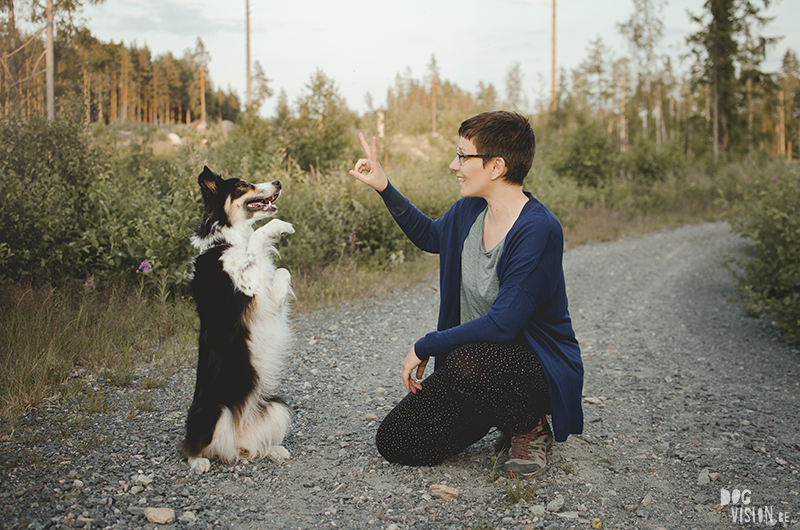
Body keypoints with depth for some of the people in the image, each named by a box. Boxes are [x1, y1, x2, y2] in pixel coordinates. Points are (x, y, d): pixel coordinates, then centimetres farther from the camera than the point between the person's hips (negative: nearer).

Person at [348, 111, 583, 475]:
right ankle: (503, 410, 17)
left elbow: (502, 324, -29)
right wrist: (383, 187, 15)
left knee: (468, 362, -39)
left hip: (541, 368, -7)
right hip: (471, 354, 7)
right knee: (395, 442, -5)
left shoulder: (539, 230, -24)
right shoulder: (469, 210, 1)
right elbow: (430, 236, 25)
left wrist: (424, 347, -19)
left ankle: (531, 428, -5)